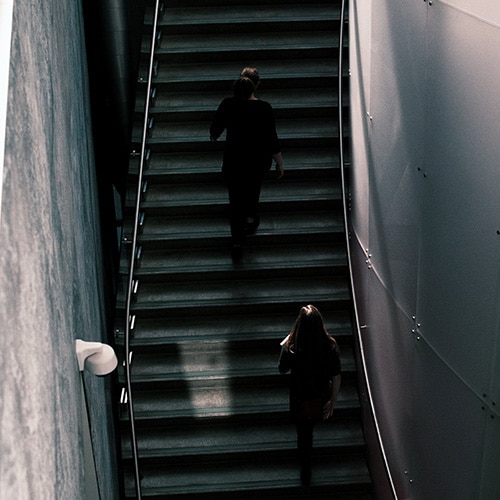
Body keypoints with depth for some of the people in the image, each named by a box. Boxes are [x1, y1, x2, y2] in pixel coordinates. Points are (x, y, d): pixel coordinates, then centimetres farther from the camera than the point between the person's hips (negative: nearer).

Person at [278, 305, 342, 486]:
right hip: (321, 398, 2)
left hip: (300, 401, -2)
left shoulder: (290, 348, -29)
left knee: (304, 436, 22)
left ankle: (305, 474, 40)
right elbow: (336, 377, -15)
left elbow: (282, 369, -8)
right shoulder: (330, 345, -25)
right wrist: (332, 402, -2)